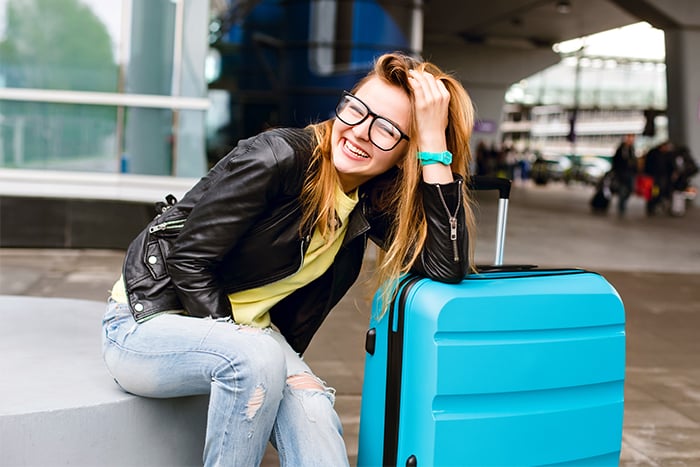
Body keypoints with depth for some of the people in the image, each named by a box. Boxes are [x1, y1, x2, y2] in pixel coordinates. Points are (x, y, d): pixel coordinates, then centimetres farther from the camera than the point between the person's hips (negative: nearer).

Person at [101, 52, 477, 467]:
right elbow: (188, 261, -19)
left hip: (246, 331, 5)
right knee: (258, 356, -36)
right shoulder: (279, 157, -21)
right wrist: (239, 342, -25)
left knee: (308, 403, -28)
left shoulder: (373, 200, -3)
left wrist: (434, 142, -21)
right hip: (149, 322, -4)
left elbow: (448, 267, -18)